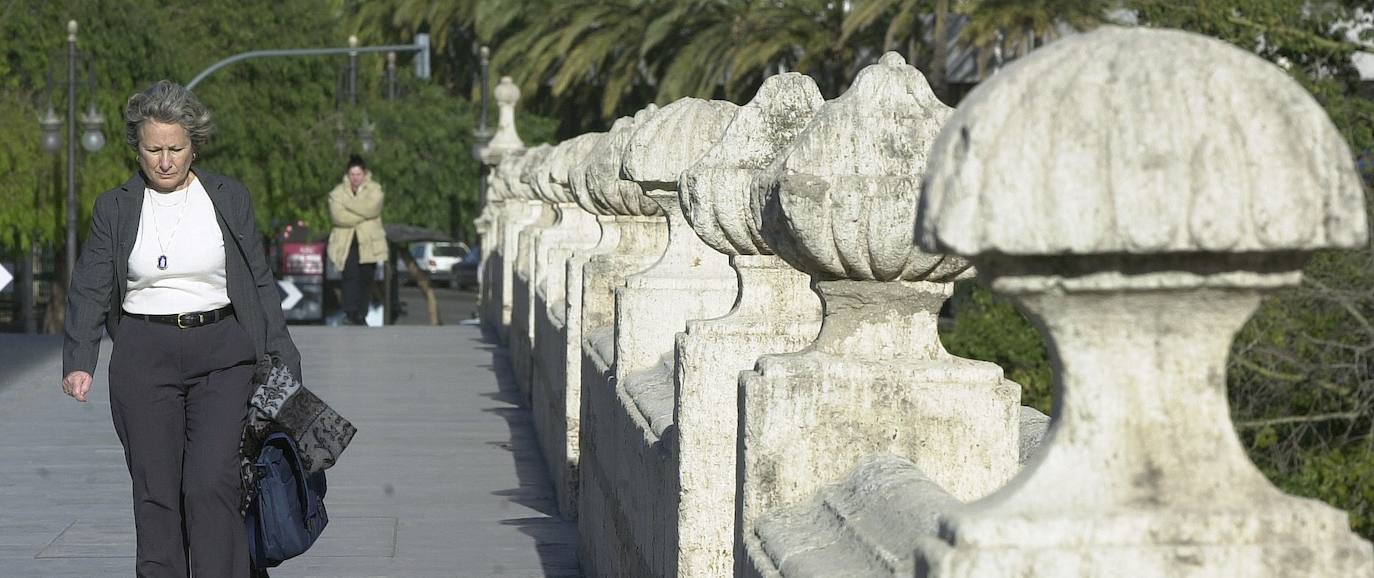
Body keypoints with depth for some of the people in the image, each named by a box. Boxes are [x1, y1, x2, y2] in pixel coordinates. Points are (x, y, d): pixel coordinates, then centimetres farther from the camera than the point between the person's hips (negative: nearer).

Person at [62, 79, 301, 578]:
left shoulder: (230, 199, 5)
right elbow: (90, 289, 1)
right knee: (155, 493, 1)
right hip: (144, 357, 1)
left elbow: (260, 283, 9)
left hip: (222, 354, -1)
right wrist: (78, 362, -14)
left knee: (212, 484, -13)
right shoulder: (114, 208, 4)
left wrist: (283, 359, 4)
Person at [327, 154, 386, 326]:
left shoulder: (374, 190, 4)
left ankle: (361, 315, 14)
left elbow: (371, 208, -17)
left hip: (369, 242, 2)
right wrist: (362, 216, -14)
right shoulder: (337, 192, 4)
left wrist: (348, 203, -12)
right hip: (346, 243, -2)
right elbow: (338, 216, -13)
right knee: (351, 276, -17)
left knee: (366, 278, 5)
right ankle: (350, 313, -28)